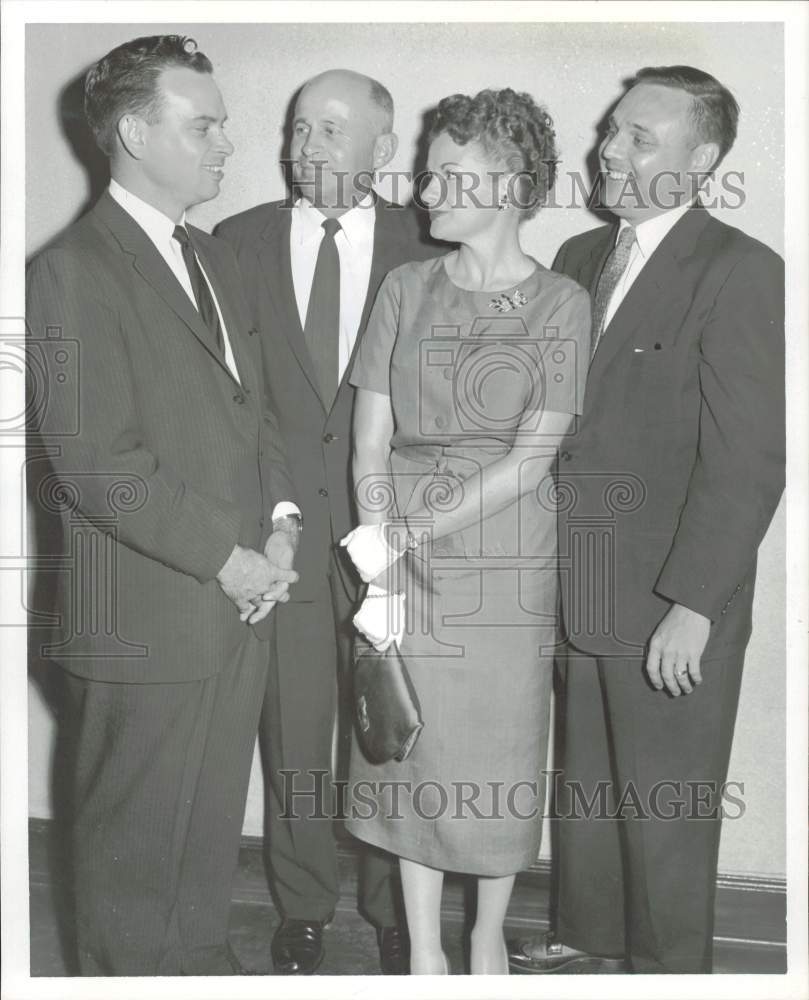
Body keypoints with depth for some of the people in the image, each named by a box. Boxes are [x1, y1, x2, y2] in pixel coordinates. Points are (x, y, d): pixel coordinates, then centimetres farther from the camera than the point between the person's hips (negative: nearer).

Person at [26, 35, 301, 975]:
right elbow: (98, 465, -19)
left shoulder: (211, 259, 14)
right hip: (142, 618, -7)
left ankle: (201, 957, 37)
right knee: (134, 843, 9)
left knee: (212, 827, 20)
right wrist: (226, 558, -15)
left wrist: (278, 522, 1)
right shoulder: (72, 271, -13)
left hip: (233, 608, 8)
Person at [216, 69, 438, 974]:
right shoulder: (239, 242, 2)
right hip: (278, 529, 1)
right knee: (292, 735, 12)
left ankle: (396, 911, 27)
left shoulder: (428, 246, -1)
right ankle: (303, 911, 29)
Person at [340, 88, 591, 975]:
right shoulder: (406, 288, 5)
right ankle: (424, 950, 22)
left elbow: (531, 456, -10)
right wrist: (378, 553, -12)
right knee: (412, 749, 7)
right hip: (401, 553, 2)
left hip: (503, 555, -2)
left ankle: (489, 936, 29)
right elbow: (371, 443, 0)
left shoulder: (561, 303, -2)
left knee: (498, 756, 8)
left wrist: (418, 528, -16)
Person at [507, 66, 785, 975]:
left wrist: (692, 604, -18)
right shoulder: (580, 258, 9)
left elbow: (748, 459, -16)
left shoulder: (739, 272, -12)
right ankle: (585, 933, 39)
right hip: (577, 585, 6)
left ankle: (665, 963, 28)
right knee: (584, 781, 20)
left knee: (665, 807, 9)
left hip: (669, 605, -6)